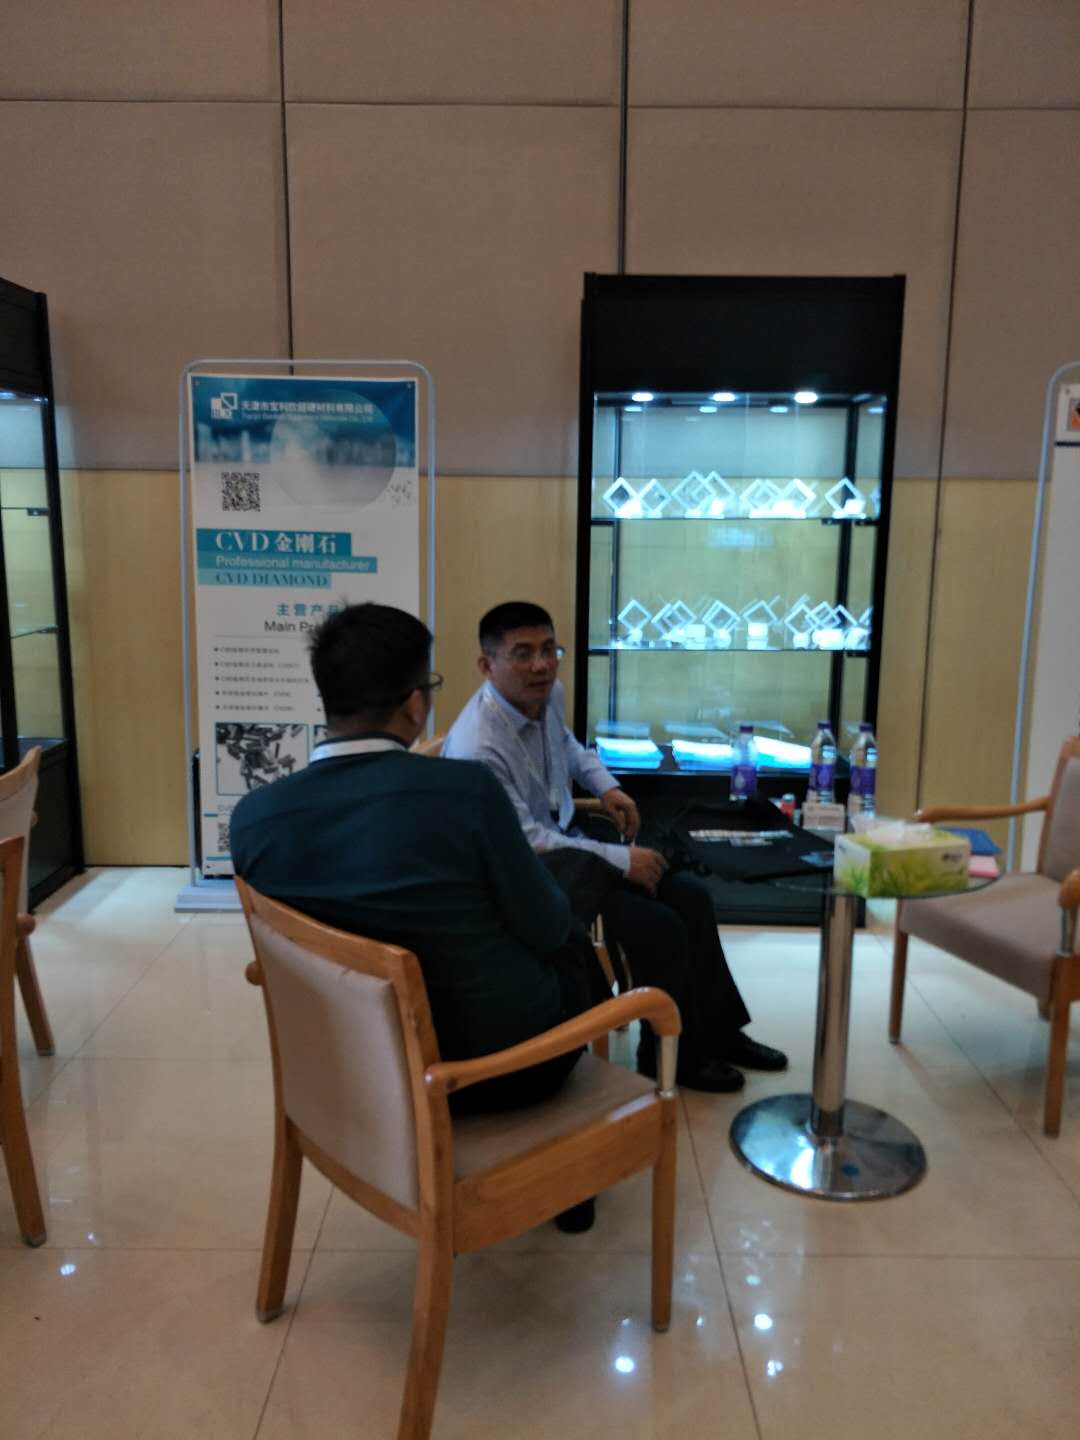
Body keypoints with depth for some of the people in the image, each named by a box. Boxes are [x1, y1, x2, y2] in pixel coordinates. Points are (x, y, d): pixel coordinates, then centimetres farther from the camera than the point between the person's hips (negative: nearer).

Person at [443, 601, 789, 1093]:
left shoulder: (549, 694, -4)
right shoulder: (476, 749, -30)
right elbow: (527, 844, -27)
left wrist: (606, 786, 5)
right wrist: (622, 859, -23)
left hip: (565, 842, 9)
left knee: (690, 895, 1)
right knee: (660, 926, -18)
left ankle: (717, 1030, 18)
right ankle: (671, 1055, 6)